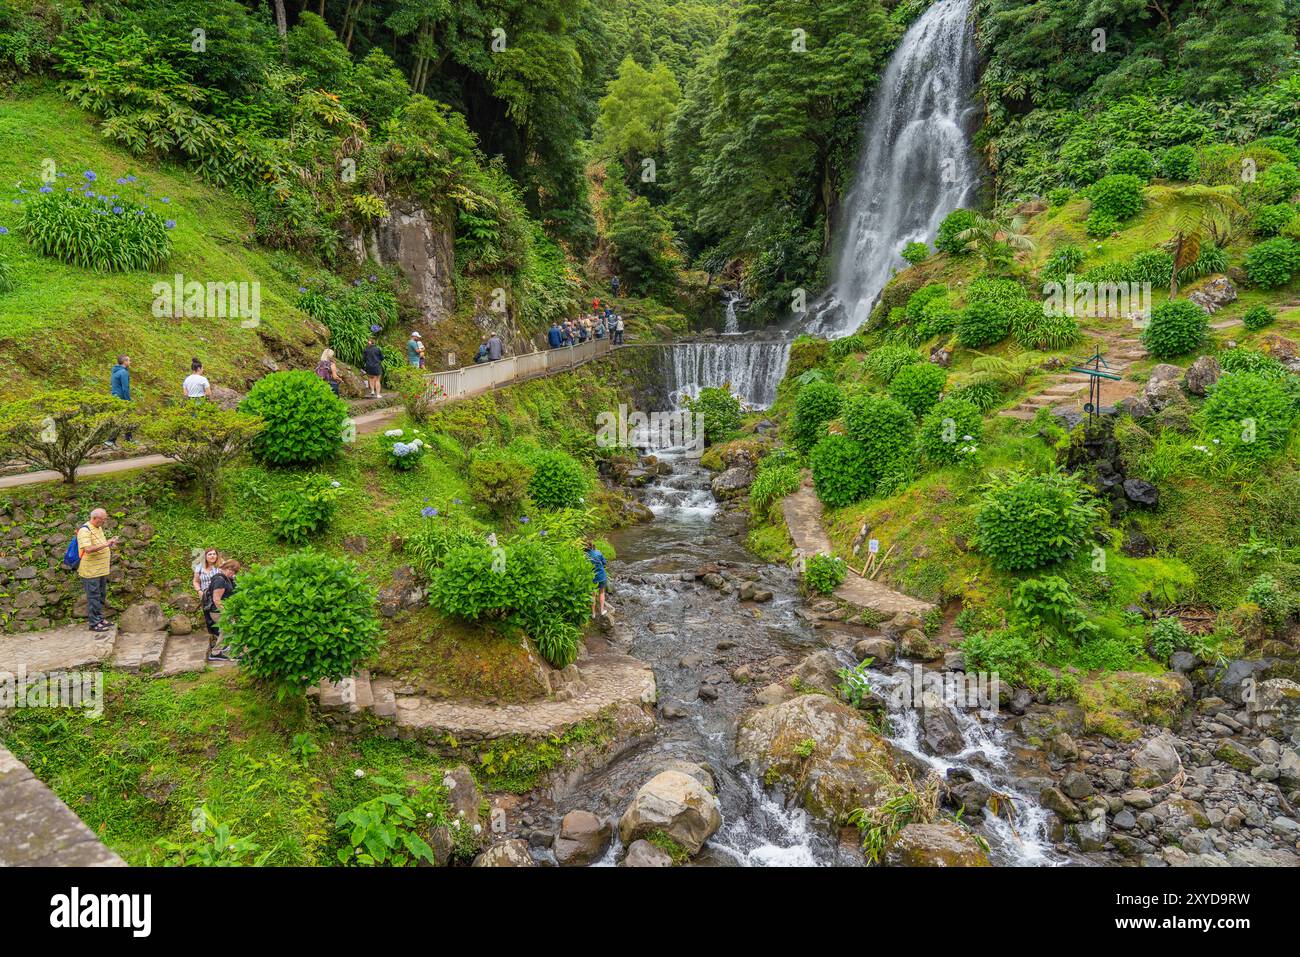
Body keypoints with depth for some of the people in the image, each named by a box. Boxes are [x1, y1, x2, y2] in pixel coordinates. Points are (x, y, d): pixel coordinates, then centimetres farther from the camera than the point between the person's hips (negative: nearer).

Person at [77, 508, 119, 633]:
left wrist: (109, 543, 6)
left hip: (102, 570, 9)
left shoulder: (99, 528, 11)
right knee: (94, 596, -2)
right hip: (91, 570, -9)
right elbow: (88, 549, -30)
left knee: (102, 595, 16)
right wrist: (105, 544, -30)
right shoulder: (85, 530, -19)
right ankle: (94, 623, 6)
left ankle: (99, 618, 27)